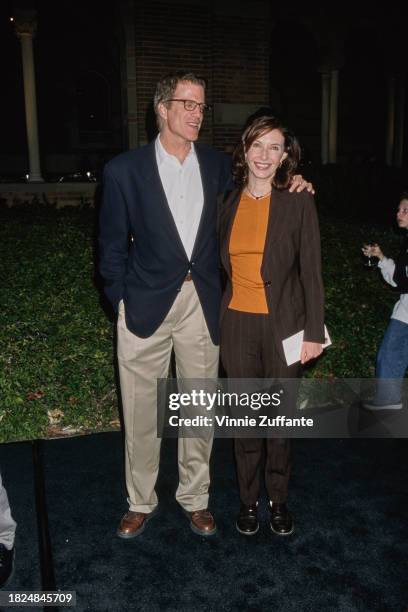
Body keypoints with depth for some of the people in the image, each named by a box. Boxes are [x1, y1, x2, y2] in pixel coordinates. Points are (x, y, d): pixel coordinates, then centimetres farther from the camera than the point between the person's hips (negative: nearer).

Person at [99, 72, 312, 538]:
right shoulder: (124, 170, -3)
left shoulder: (218, 166, 5)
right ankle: (141, 501, 30)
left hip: (202, 306, 2)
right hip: (146, 304, -2)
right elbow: (113, 244, 1)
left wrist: (289, 188, 2)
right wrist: (121, 300, -1)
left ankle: (194, 497, 33)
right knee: (141, 411, 9)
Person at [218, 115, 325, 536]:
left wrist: (313, 332, -8)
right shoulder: (230, 202, 5)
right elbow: (225, 263, 11)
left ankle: (278, 499, 31)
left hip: (283, 325, -2)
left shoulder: (298, 201, -5)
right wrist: (217, 319, 8)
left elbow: (310, 270, -5)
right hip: (237, 324, 3)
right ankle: (248, 499, 31)